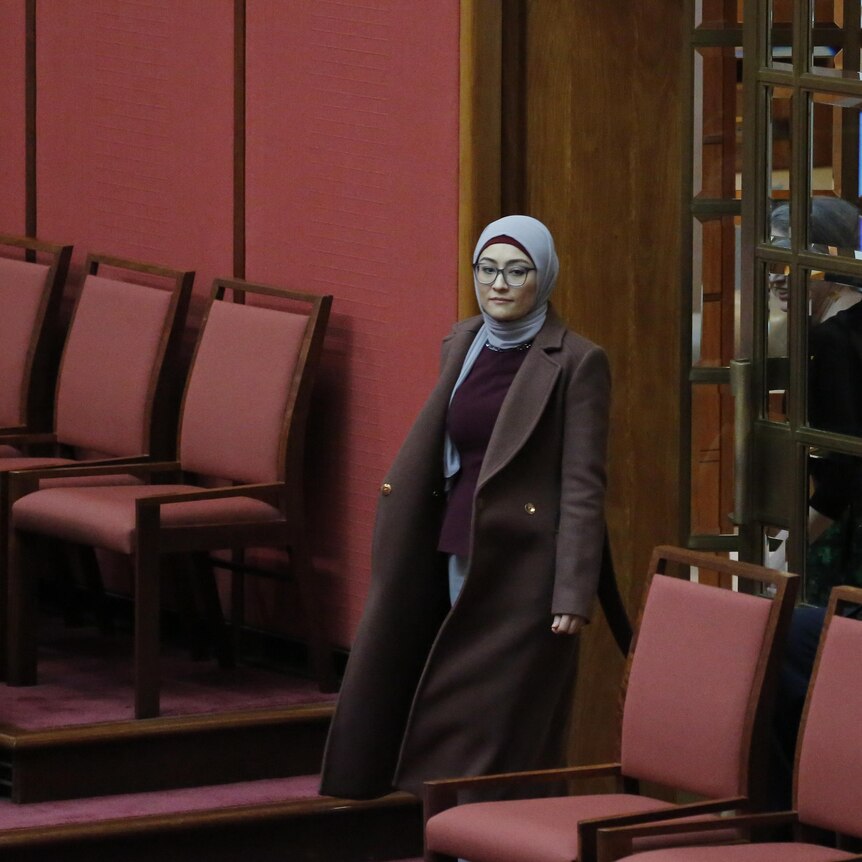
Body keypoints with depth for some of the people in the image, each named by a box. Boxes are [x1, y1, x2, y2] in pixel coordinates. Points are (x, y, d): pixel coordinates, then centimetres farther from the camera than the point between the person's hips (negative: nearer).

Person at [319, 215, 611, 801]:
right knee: (456, 709, 8)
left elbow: (583, 487, -12)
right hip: (460, 553, 6)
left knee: (507, 715, -5)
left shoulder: (576, 363, -9)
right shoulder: (463, 345, 10)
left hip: (526, 563, -6)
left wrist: (573, 594, -16)